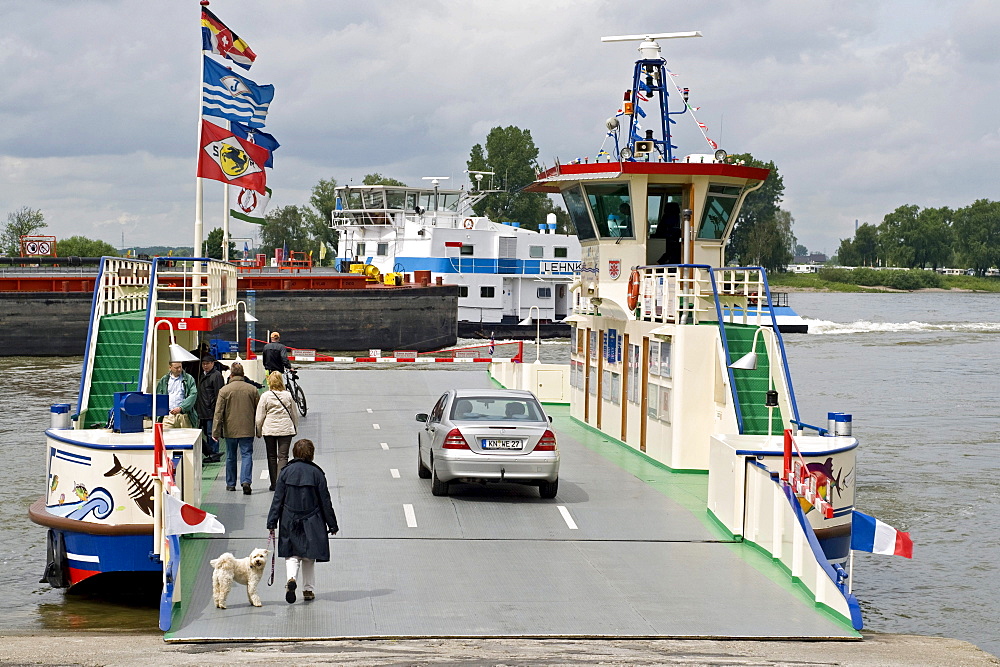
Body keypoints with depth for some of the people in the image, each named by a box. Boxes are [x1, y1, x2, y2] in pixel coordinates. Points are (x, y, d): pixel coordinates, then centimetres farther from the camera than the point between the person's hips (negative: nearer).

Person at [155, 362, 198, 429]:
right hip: (168, 416, 1)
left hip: (184, 415, -1)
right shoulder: (164, 380, 13)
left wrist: (180, 408, -14)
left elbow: (193, 395, -3)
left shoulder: (189, 379, 7)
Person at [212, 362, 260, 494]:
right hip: (247, 429, 0)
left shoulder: (224, 390, -7)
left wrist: (216, 432, -3)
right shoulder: (252, 389, 0)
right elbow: (258, 411, 7)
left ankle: (231, 484, 20)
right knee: (247, 455, 1)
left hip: (230, 430, 0)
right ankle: (246, 481, -17)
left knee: (231, 457, 12)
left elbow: (218, 413, -7)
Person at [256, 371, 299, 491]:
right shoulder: (288, 396, -1)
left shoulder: (266, 396, -8)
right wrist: (295, 429, 22)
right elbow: (295, 415, 9)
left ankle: (274, 484, 14)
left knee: (272, 457, 11)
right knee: (283, 456, 0)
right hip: (286, 430, 1)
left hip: (269, 430, -1)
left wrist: (259, 432, 8)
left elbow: (259, 417, -4)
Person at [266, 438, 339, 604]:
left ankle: (291, 578, -20)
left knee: (292, 555, 7)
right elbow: (325, 501, -3)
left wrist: (272, 523, 3)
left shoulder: (286, 472, -3)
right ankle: (308, 590, 17)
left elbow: (277, 499, -2)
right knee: (309, 558, 14)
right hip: (311, 523, 0)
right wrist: (332, 525, 5)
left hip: (290, 522, 0)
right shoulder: (316, 473, -7)